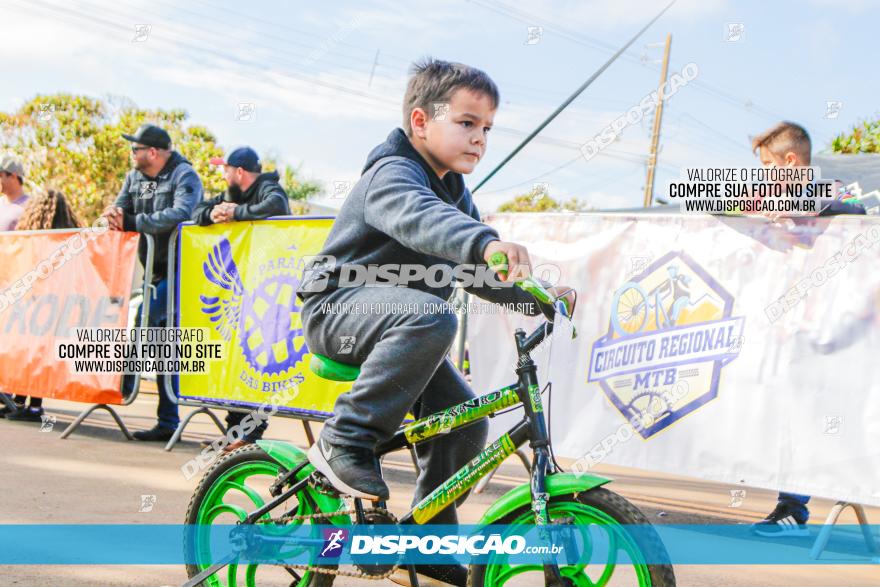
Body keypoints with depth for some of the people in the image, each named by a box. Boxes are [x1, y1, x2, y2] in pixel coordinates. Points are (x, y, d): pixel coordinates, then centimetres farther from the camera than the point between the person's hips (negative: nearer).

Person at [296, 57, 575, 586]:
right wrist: (486, 243, -61)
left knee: (465, 419, -4)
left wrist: (537, 299, 1)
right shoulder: (393, 173, -18)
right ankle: (346, 441, -28)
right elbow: (420, 217, -42)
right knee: (431, 316, -38)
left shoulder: (456, 192, 11)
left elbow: (471, 270, 16)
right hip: (338, 304, -9)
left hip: (396, 321, 9)